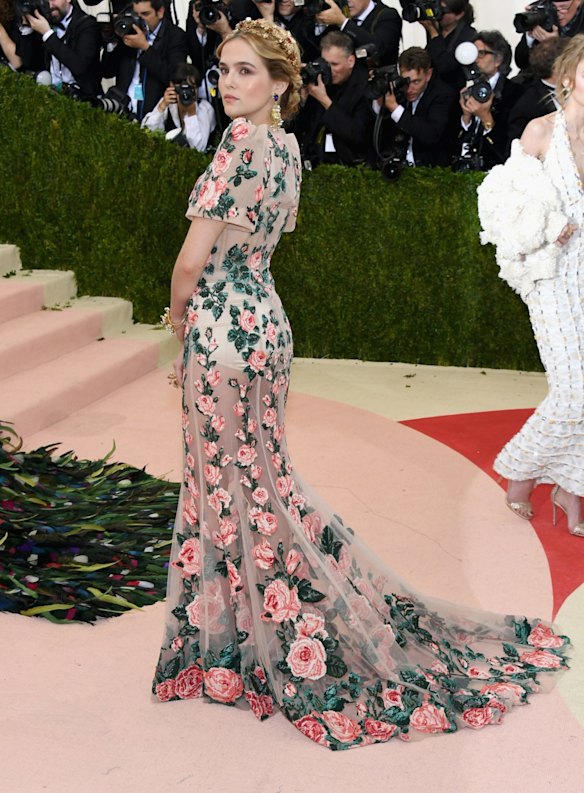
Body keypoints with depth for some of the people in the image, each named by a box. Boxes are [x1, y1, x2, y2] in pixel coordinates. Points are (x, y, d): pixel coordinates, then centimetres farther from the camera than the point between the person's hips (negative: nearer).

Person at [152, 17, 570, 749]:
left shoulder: (242, 141, -17)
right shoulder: (286, 148, 10)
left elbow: (194, 258, -19)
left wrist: (179, 314, 1)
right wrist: (195, 321, 13)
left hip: (224, 326, -9)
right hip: (265, 317, 9)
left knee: (237, 488, 3)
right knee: (258, 478, 18)